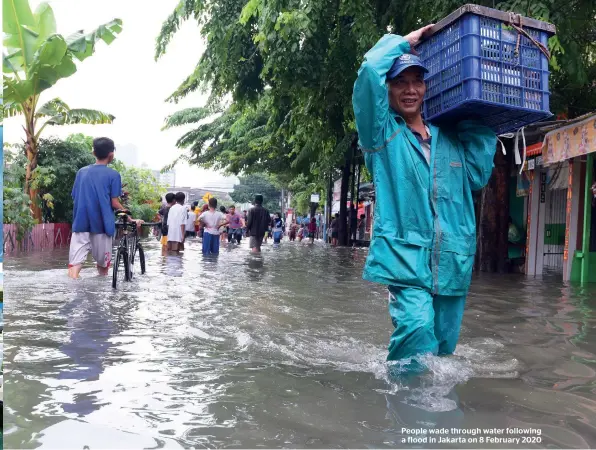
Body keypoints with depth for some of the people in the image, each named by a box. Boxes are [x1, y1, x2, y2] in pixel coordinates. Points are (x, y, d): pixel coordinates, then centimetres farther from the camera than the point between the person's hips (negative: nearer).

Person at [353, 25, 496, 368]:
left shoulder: (450, 140, 21)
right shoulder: (382, 133, 5)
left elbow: (478, 177, 11)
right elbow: (371, 71, -8)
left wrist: (482, 129, 10)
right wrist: (404, 42, 9)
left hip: (452, 264, 5)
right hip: (405, 258, -5)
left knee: (443, 347, 10)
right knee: (418, 329, -26)